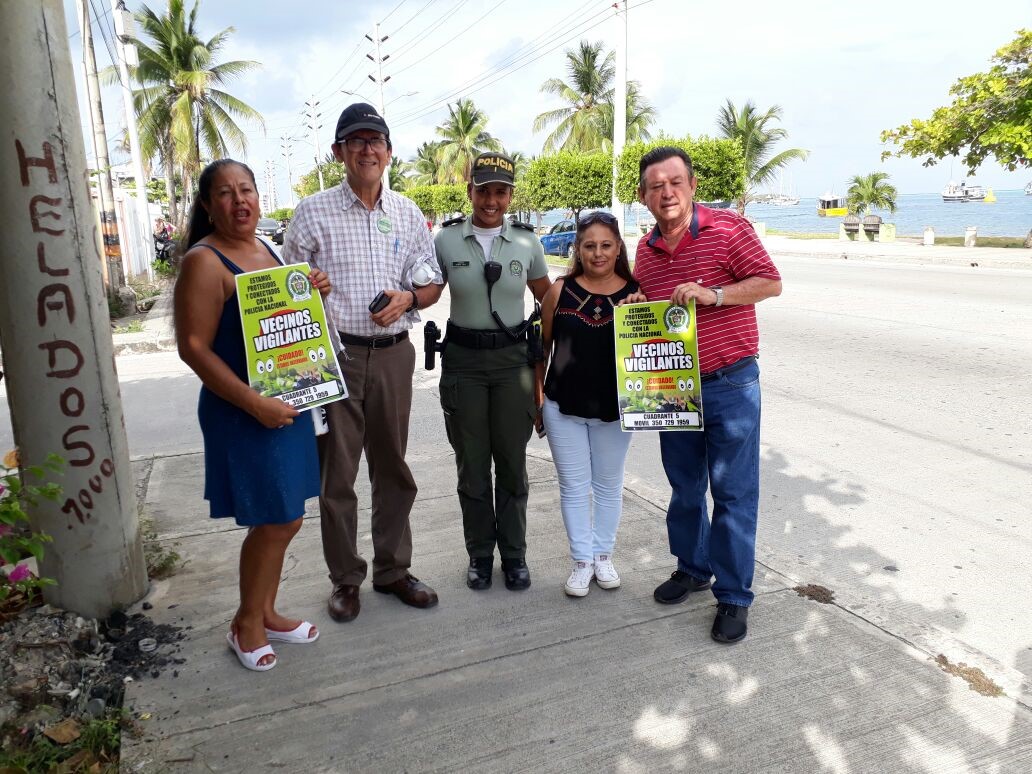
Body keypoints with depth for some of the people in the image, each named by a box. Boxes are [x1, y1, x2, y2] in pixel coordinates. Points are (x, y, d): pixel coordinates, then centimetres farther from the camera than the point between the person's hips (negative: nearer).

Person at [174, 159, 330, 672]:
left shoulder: (268, 251, 11)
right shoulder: (204, 262, -13)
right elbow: (194, 347, -18)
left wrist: (314, 293, 1)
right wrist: (255, 404, -23)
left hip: (287, 404, 8)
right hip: (244, 413, -8)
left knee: (283, 520, 15)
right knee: (275, 522, 0)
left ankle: (266, 614, 33)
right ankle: (246, 624, 22)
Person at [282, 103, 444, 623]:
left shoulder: (408, 214, 9)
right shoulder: (313, 212, 0)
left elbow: (433, 285, 12)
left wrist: (408, 297, -9)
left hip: (393, 353, 3)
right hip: (334, 355, -3)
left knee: (393, 468, 12)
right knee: (337, 473, 4)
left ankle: (393, 569, 28)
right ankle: (345, 579, 21)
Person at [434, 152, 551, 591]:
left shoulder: (526, 242, 1)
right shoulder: (446, 240, -2)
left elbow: (549, 299, 12)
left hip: (513, 359, 1)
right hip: (463, 361, 0)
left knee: (512, 462, 7)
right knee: (472, 464, 7)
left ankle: (514, 554, 24)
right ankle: (480, 554, 24)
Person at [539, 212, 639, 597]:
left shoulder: (636, 292, -4)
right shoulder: (559, 291, -4)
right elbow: (543, 346, 4)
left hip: (613, 408, 1)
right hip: (564, 408, 0)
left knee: (609, 485, 14)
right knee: (574, 486, 8)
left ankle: (603, 554, 32)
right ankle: (582, 560, 23)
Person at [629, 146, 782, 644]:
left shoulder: (728, 228, -8)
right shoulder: (645, 248, 8)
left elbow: (770, 283, -10)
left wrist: (712, 294, -22)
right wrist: (635, 306, -3)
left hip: (730, 384, -5)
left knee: (734, 493, 1)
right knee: (684, 486, 17)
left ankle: (733, 597, 13)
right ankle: (692, 568, 36)